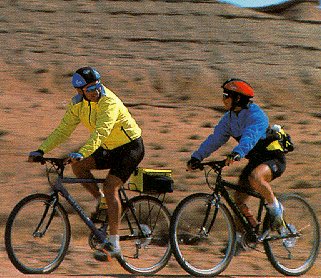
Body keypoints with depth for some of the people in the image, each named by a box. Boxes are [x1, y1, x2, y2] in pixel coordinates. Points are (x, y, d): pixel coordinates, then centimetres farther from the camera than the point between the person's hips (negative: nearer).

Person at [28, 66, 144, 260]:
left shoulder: (109, 102, -27)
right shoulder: (78, 104, -4)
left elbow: (101, 131, -40)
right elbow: (63, 130, -1)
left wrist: (82, 153, -53)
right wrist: (42, 150, -13)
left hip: (131, 147, -7)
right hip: (110, 149, 7)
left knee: (110, 188, -21)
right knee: (78, 166, -12)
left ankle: (114, 244, -20)